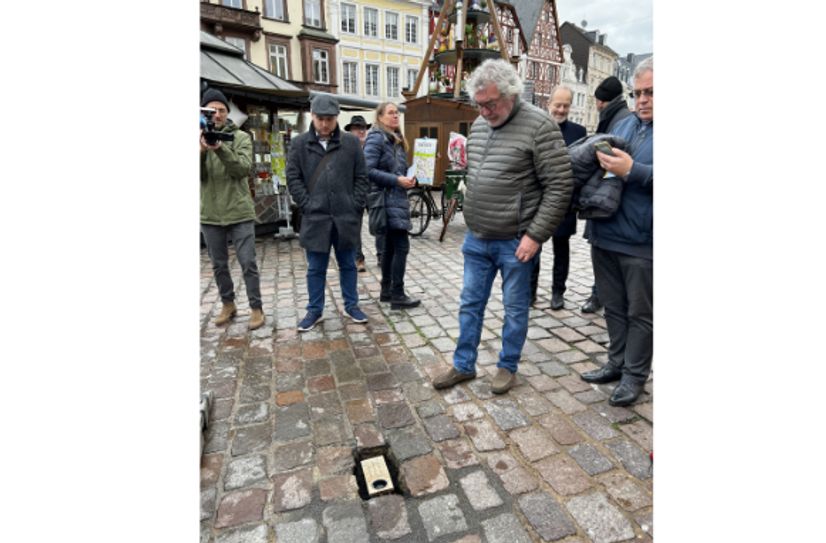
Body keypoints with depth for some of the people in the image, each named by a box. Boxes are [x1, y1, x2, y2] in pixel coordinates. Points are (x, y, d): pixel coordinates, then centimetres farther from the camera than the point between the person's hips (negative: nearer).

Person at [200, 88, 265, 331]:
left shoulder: (241, 137, 1)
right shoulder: (199, 139, 7)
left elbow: (244, 168, -14)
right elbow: (199, 175, -5)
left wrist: (221, 149, -28)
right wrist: (201, 150, -21)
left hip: (240, 213, -3)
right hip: (210, 215, 3)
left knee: (248, 263, -1)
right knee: (219, 265, 13)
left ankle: (256, 308, 11)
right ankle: (228, 305, 30)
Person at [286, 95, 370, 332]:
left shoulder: (351, 142, 4)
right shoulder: (299, 143, 4)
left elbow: (361, 177, 4)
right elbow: (293, 178, 3)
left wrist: (356, 206, -4)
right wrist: (307, 205, -6)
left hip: (346, 216, 0)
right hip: (315, 217, 0)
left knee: (348, 265, 13)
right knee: (316, 268, 9)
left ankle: (351, 306, 28)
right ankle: (315, 310, 23)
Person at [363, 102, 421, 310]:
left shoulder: (397, 140, 18)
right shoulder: (376, 138, -9)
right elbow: (368, 170, -19)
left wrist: (407, 179, 3)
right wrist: (396, 180, -20)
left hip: (397, 198, 9)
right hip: (387, 199, -9)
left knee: (389, 246, 11)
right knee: (401, 246, -10)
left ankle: (386, 291, 20)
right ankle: (397, 295, -3)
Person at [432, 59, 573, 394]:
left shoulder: (539, 126, -12)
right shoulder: (478, 126, 9)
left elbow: (560, 185, -14)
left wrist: (535, 235, -17)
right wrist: (472, 221, 16)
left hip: (515, 242, -6)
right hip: (476, 238, 7)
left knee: (515, 309, 9)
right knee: (470, 303, 13)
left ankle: (507, 367, 29)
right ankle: (463, 365, 29)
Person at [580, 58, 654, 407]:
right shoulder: (624, 124, 15)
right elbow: (600, 166, 21)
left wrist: (632, 171, -23)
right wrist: (600, 164, 0)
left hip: (641, 243, -5)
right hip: (605, 235, 6)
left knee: (640, 313, 8)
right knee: (614, 308, 16)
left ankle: (634, 374, 24)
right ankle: (617, 363, 33)